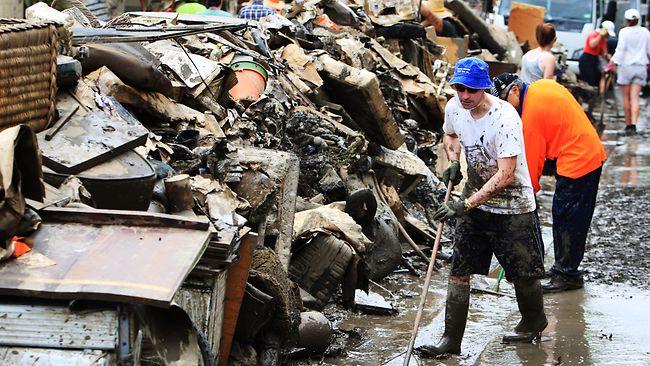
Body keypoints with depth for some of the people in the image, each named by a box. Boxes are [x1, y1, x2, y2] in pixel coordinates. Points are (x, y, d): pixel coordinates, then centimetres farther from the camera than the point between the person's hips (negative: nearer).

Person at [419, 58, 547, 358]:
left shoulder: (504, 118, -26)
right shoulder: (454, 107, -5)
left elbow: (506, 175, -29)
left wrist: (465, 204, -32)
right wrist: (453, 162, 0)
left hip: (512, 207, -6)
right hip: (474, 201, 6)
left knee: (523, 274, 7)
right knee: (458, 270, 1)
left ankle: (534, 321, 35)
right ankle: (451, 339, 6)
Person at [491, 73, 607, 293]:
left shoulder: (531, 114, -19)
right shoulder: (544, 86, 6)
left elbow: (533, 160, -13)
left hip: (577, 164, -10)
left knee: (566, 219, -3)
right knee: (563, 216, 16)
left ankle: (567, 276, 3)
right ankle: (563, 267, 24)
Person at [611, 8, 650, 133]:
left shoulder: (624, 32, -9)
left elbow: (620, 49, -15)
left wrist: (614, 62, -12)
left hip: (626, 66, -3)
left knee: (626, 97, 9)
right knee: (635, 97, -1)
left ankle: (628, 124, 14)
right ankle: (634, 123, -17)